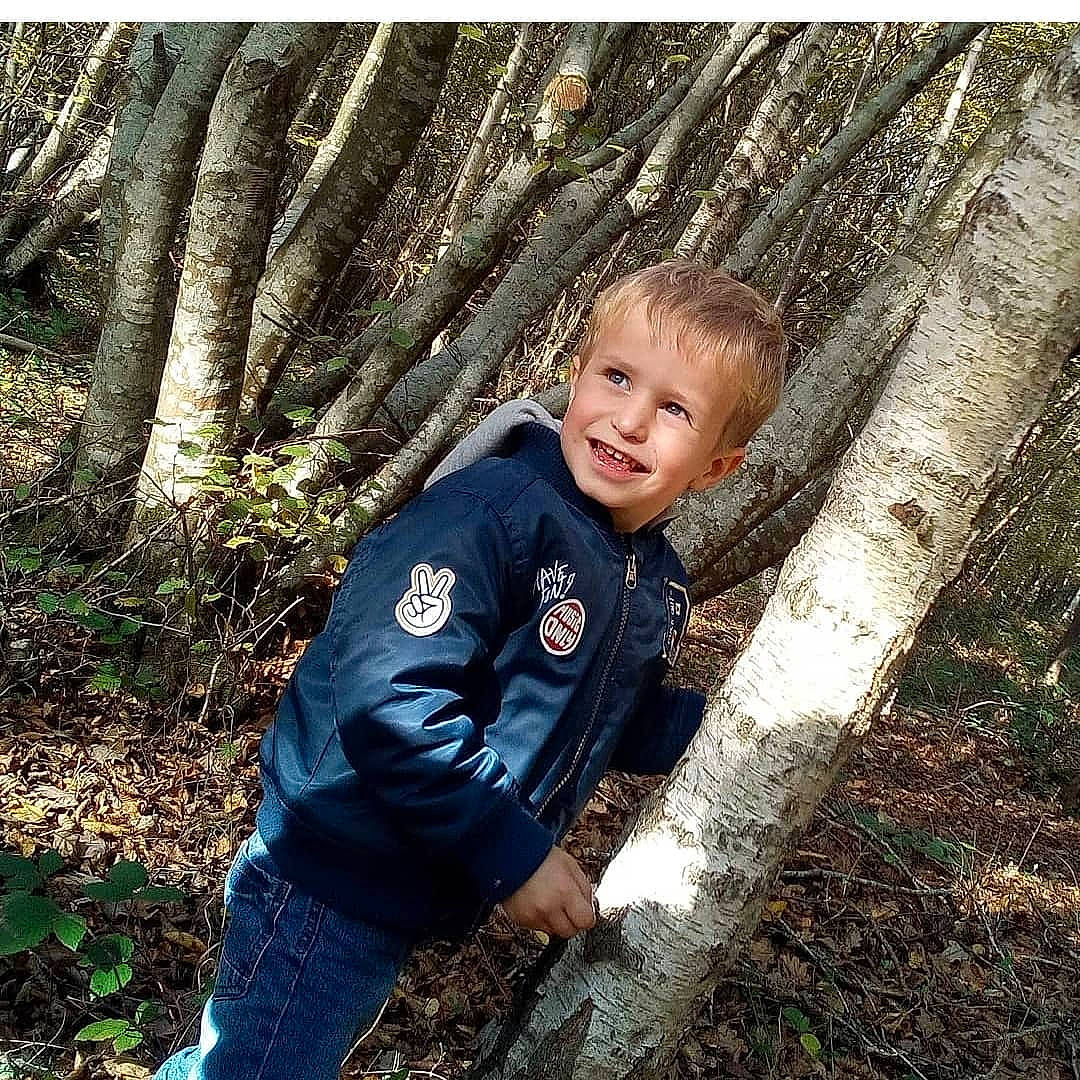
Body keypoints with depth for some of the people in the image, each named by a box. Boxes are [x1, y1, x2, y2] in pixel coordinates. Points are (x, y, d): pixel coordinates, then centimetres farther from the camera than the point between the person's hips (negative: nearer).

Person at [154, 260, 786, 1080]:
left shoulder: (660, 588, 1)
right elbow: (387, 698, -30)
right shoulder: (493, 511, -25)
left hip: (423, 899, 8)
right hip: (335, 880, -8)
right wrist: (513, 853, -24)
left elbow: (628, 726, 17)